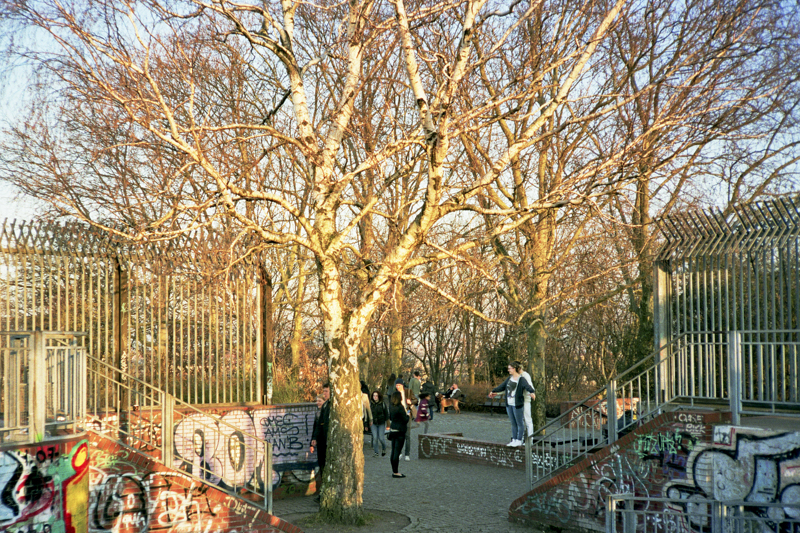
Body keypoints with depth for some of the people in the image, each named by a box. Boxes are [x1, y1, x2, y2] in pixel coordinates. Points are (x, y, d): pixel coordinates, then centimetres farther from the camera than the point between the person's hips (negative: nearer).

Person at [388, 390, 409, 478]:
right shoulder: (400, 407, -17)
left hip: (393, 430, 8)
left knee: (393, 452, 12)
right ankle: (396, 472, -1)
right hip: (400, 431, -8)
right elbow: (405, 420, -15)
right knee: (397, 452, -4)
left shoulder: (391, 407, 6)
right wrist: (407, 415, 4)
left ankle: (394, 471, 19)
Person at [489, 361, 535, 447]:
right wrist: (494, 391, 36)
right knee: (513, 423, 12)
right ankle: (514, 440, 18)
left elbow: (528, 387, -27)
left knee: (519, 423, 2)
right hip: (509, 404, 7)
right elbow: (502, 386, 25)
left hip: (517, 404, -7)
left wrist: (532, 392, -48)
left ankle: (519, 441, 8)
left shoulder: (521, 379, -11)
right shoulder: (509, 378, 12)